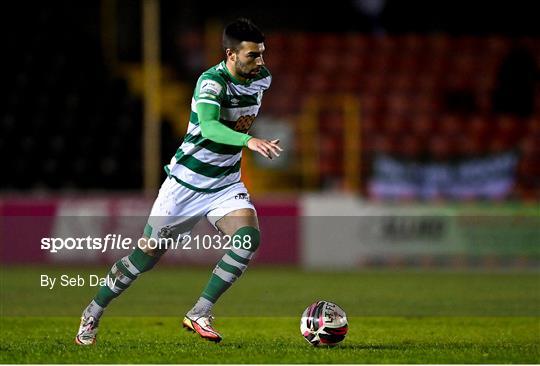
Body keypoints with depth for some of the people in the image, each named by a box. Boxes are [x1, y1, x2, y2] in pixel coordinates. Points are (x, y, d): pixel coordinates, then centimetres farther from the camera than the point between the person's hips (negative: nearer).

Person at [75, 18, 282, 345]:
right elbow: (208, 126, -45)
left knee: (249, 238, -23)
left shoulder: (262, 79, -2)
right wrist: (248, 140, -58)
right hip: (187, 180, -5)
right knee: (147, 255, 3)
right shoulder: (212, 81, -24)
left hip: (226, 183, 5)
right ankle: (93, 314, 25)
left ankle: (199, 315, -13)